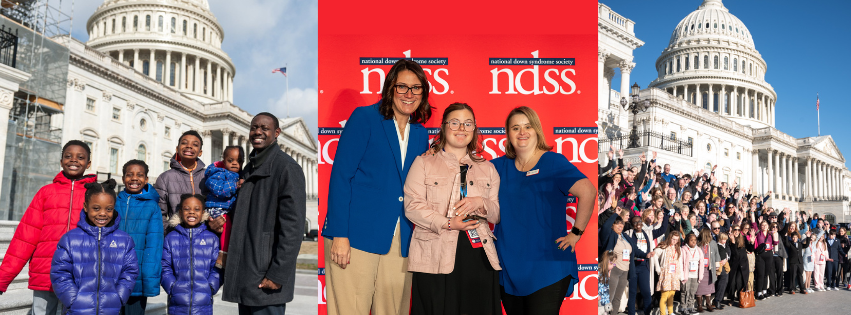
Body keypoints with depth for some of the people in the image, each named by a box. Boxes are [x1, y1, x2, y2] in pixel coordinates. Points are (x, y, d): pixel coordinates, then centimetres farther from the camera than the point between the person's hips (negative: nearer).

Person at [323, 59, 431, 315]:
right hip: (357, 236, -5)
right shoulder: (364, 118, -2)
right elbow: (340, 176, -7)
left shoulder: (420, 134, 14)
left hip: (400, 242, 5)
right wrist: (339, 235, -14)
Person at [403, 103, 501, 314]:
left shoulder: (487, 169, 19)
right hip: (435, 257, -3)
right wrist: (447, 224, -16)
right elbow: (412, 207, -4)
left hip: (478, 257, 3)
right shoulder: (423, 164, 7)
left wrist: (481, 203, -7)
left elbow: (498, 214, 15)